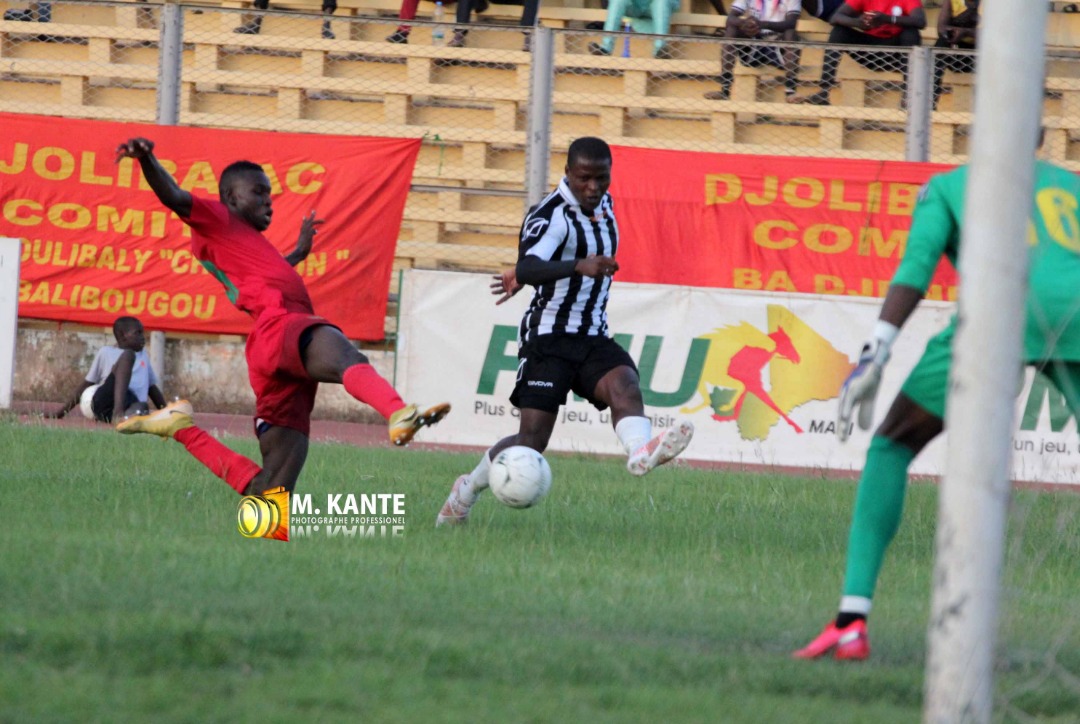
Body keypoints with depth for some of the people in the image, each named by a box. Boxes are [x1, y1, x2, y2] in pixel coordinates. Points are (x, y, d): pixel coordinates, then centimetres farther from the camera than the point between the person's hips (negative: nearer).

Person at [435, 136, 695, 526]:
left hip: (594, 340, 6)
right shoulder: (551, 215, -16)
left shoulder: (603, 204, 9)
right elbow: (528, 269, -36)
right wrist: (579, 266, -51)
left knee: (624, 384, -27)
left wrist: (525, 276, 28)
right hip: (549, 338, -6)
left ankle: (641, 451, -58)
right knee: (532, 439, -9)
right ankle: (467, 491, 17)